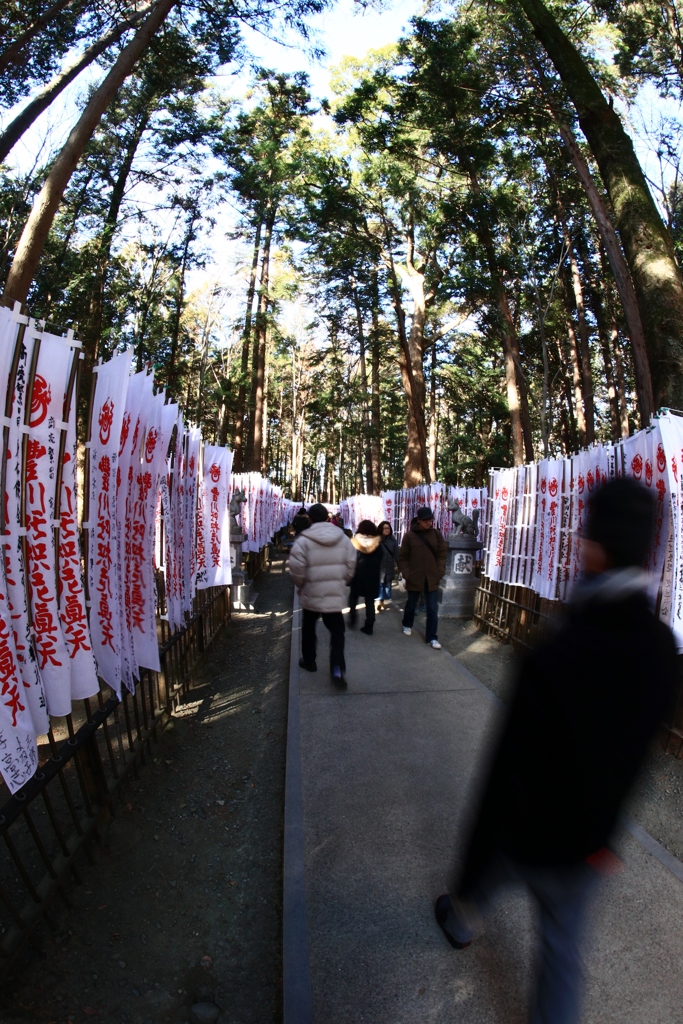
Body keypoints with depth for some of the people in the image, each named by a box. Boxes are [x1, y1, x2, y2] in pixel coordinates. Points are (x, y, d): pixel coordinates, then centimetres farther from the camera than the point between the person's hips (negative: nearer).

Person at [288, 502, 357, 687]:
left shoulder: (304, 540, -13)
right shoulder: (343, 538, -1)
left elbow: (296, 569, -12)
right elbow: (350, 566, 2)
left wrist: (301, 585, 8)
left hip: (312, 593, -2)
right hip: (336, 593, 2)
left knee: (309, 628, 20)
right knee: (337, 630, 8)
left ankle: (309, 661, 34)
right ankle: (337, 668, -5)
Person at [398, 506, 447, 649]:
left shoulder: (437, 534, -1)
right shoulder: (409, 535, -7)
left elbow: (442, 554, 3)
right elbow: (402, 557, -4)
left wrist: (440, 571, -5)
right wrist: (406, 573, -11)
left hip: (432, 578, 1)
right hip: (414, 577, -1)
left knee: (433, 609, 0)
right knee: (411, 604, 19)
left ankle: (432, 638, 8)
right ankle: (407, 625, 44)